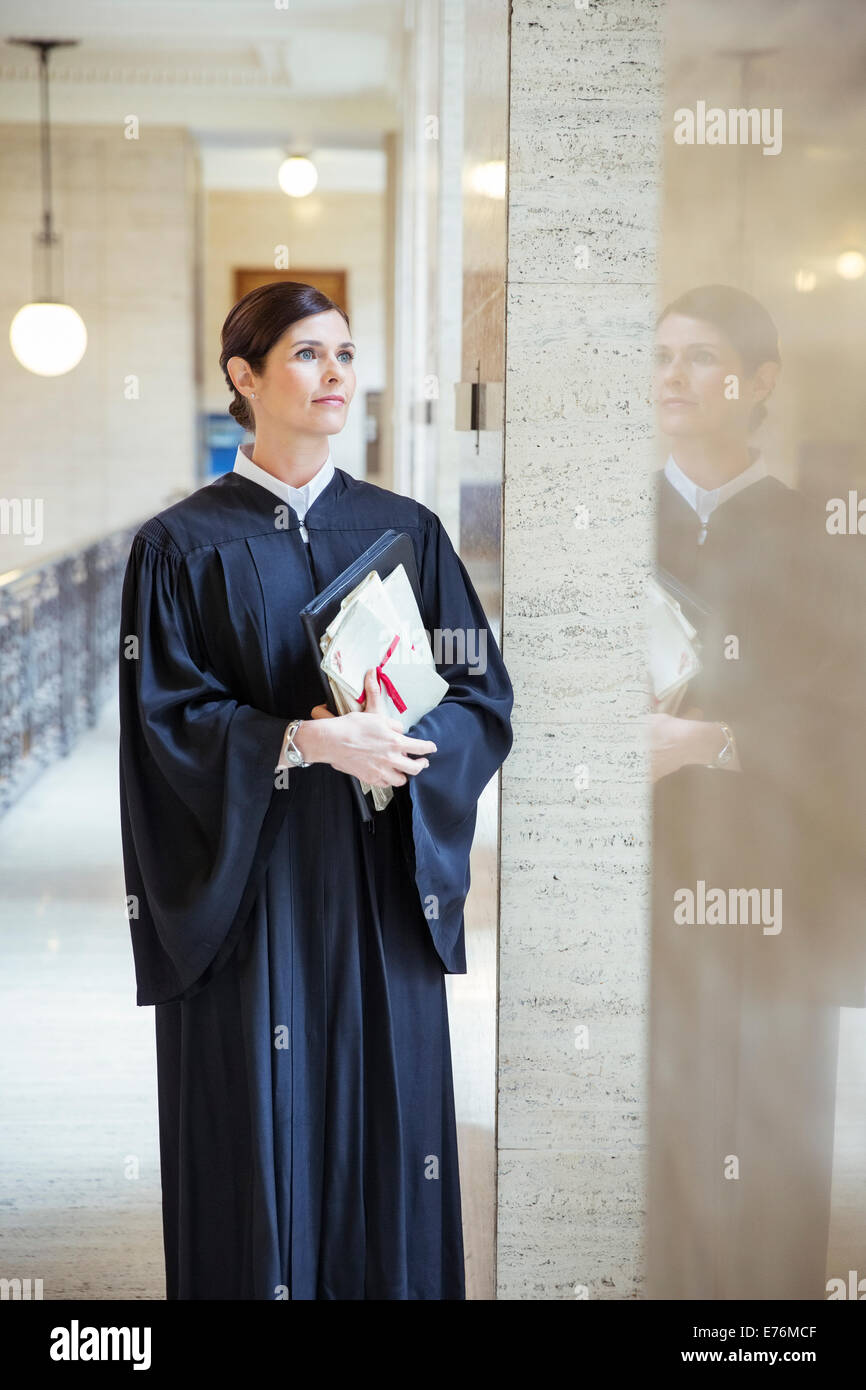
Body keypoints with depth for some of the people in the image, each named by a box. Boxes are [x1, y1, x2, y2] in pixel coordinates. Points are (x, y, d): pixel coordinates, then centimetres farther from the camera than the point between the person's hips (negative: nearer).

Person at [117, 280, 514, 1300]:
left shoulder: (406, 531, 7)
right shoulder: (181, 545, 0)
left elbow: (483, 700, 3)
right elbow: (165, 721, -7)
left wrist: (393, 740, -17)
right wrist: (302, 742, -21)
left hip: (381, 891, 2)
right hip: (246, 892, -2)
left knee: (383, 1134, 7)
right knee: (261, 1137, 3)